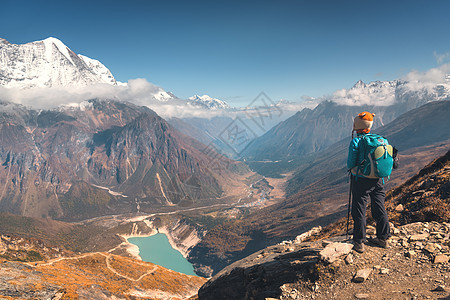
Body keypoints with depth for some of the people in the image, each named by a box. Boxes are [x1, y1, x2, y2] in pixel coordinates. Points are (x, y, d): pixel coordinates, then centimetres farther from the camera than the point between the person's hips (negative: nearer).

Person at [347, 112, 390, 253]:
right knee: (379, 208, 16)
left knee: (359, 211, 3)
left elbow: (350, 164, -11)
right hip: (377, 179, 5)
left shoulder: (356, 142, -14)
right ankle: (383, 238, 28)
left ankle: (359, 242, 9)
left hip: (361, 180, -5)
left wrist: (352, 167, 10)